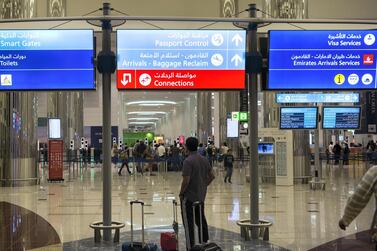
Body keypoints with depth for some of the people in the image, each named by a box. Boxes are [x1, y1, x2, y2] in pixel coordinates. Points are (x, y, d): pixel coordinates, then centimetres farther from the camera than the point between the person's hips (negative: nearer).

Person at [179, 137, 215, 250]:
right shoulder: (204, 160, 6)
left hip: (189, 197, -8)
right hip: (201, 196, 8)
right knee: (201, 221, 18)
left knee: (188, 224, -1)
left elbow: (186, 181, -22)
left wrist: (181, 193, -8)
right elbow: (211, 176, 10)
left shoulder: (188, 161, -18)